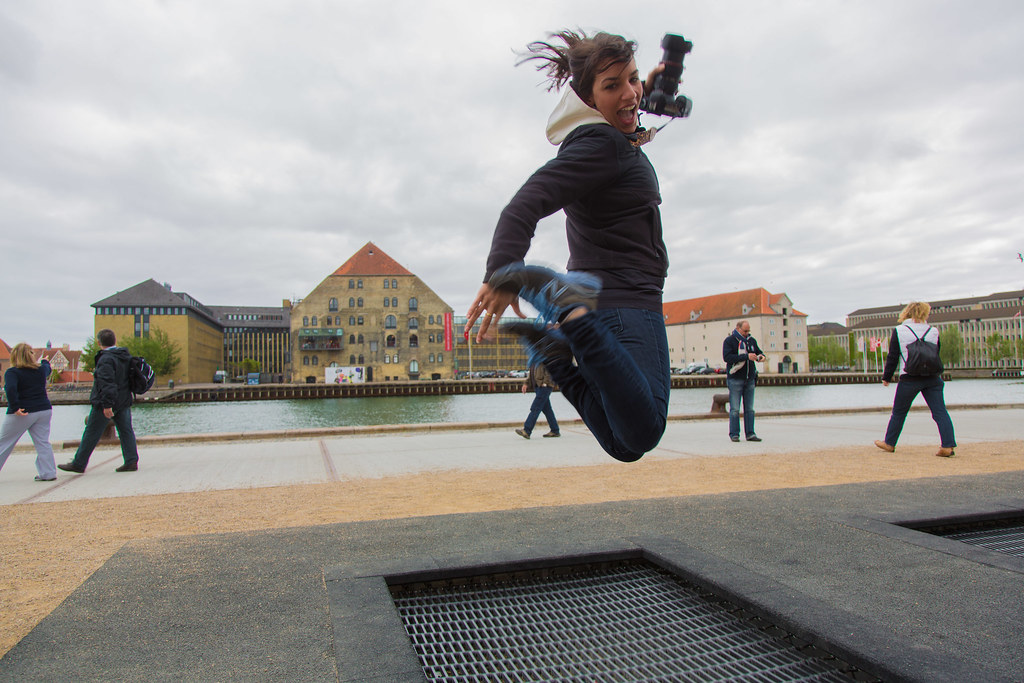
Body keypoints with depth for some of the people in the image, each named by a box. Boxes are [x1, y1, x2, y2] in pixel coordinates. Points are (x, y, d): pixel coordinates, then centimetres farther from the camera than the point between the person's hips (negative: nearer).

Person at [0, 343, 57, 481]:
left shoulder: (12, 372, -9)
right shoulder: (41, 369, 8)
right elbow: (47, 369, 33)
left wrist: (15, 408, -24)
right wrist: (45, 361, 54)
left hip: (21, 414, -5)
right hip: (44, 410, 5)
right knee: (43, 442, 6)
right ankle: (48, 473, 3)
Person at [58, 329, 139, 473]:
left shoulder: (106, 359, -18)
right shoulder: (127, 356, 8)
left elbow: (107, 383, -25)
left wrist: (107, 404, -26)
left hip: (106, 403, -8)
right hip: (124, 402, 8)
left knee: (91, 434, 3)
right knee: (126, 431, 7)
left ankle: (78, 464, 13)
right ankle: (131, 461, 4)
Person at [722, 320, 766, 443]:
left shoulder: (751, 340, 12)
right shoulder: (729, 341, -4)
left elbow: (759, 351, 20)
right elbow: (727, 357, -17)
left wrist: (761, 356, -5)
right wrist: (746, 356, -23)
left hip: (750, 379, 5)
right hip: (735, 379, -5)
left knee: (749, 408, 6)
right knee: (734, 409, -4)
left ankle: (750, 433, 10)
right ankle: (734, 434, 1)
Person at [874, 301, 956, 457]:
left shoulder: (899, 331, -2)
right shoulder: (934, 332, 4)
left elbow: (892, 357, 0)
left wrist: (886, 377, 8)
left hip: (909, 379, -2)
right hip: (932, 378, 2)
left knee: (898, 412, 11)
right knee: (940, 411, 0)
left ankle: (889, 443, 22)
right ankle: (948, 445, -10)